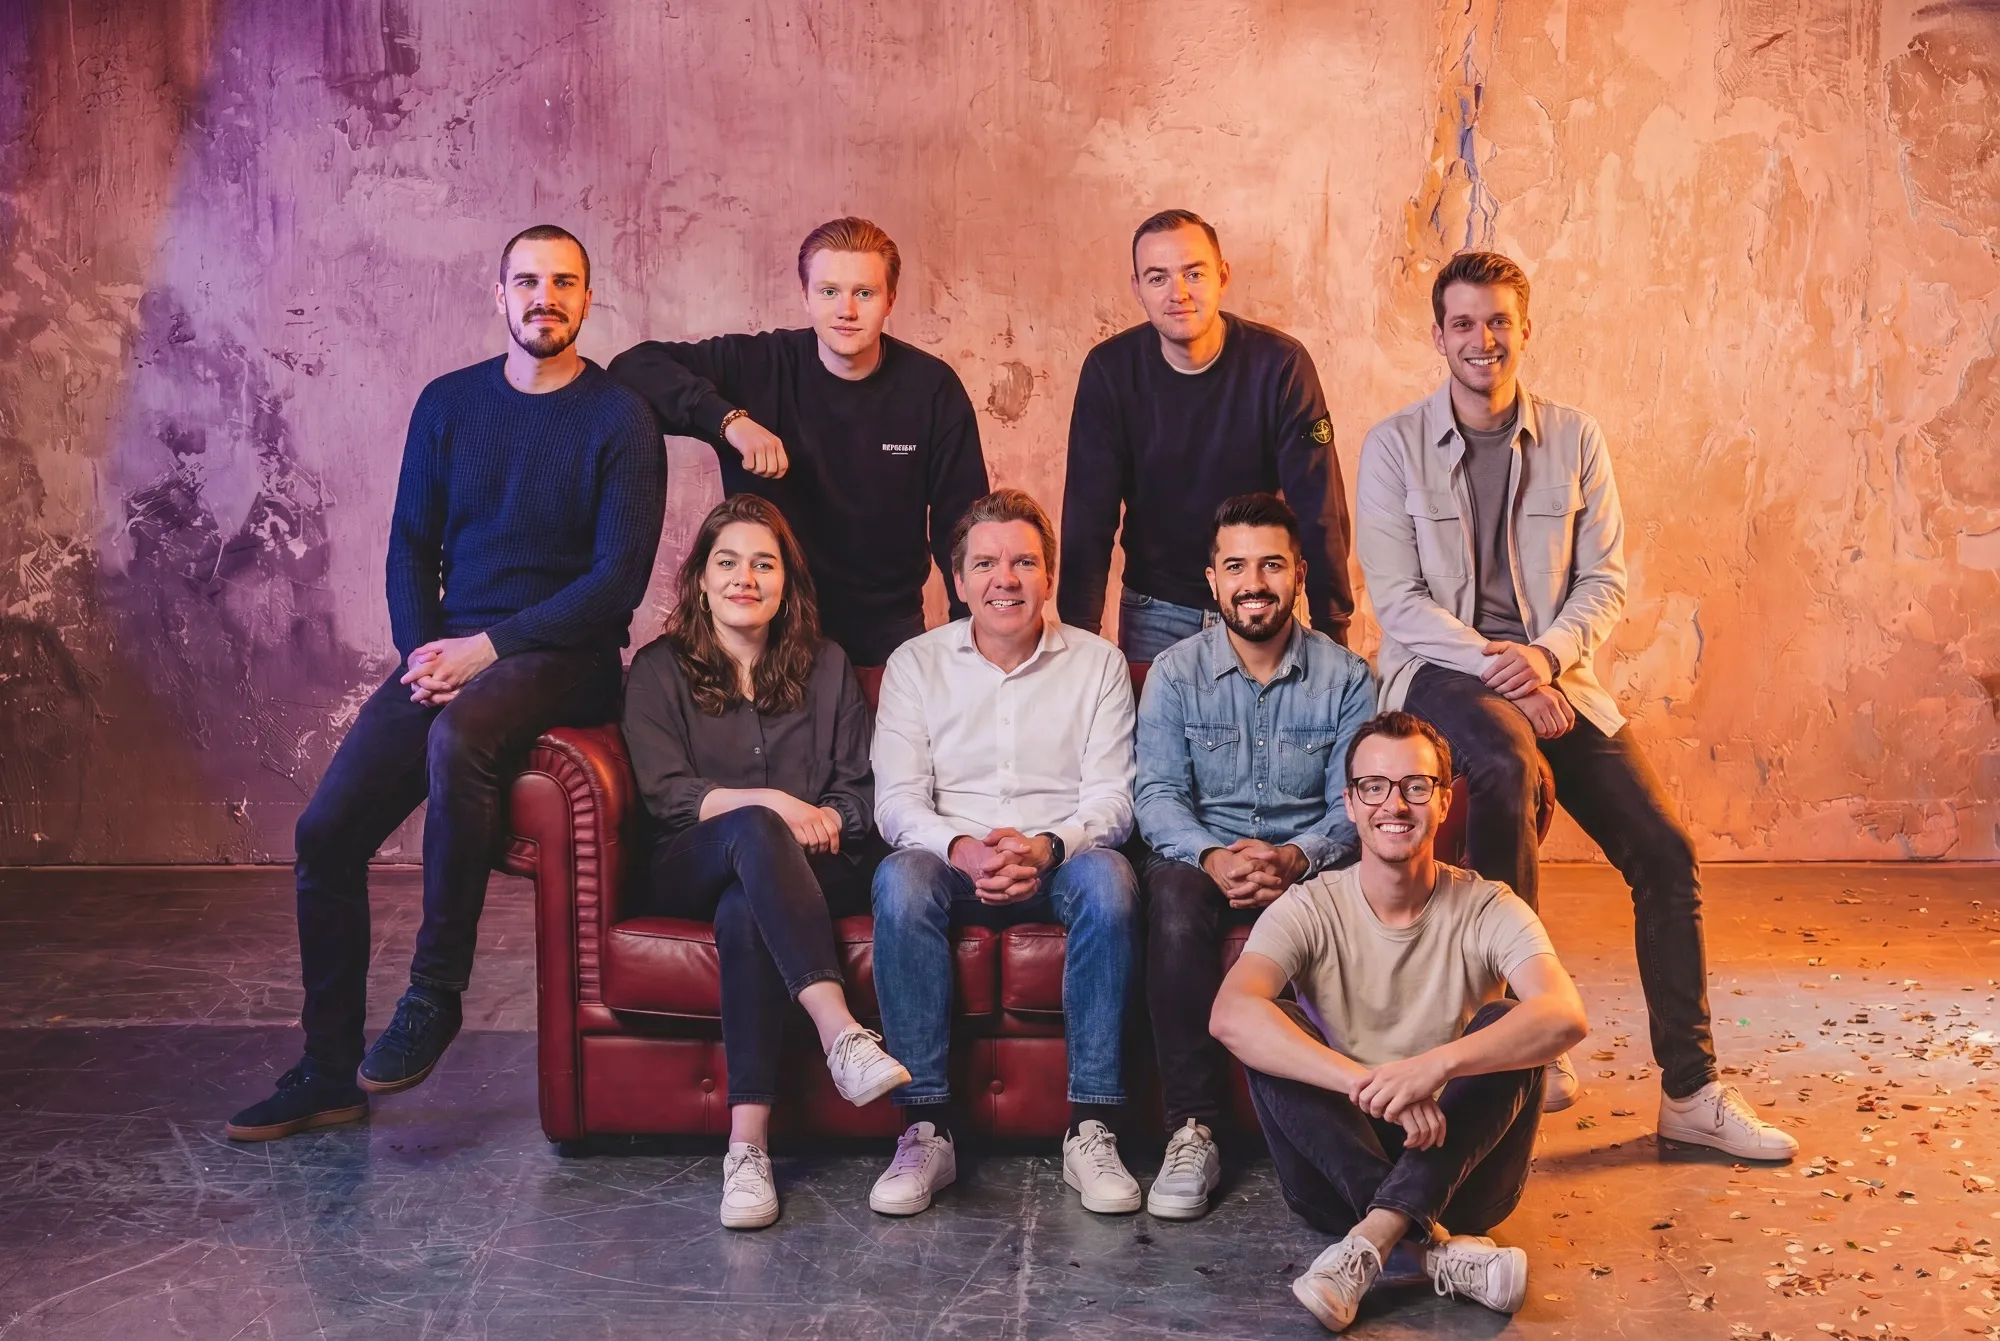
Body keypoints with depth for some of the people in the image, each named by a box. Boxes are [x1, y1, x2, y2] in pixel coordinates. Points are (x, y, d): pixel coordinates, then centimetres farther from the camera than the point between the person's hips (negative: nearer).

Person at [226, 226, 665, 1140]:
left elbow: (618, 580, -9)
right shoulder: (448, 403, 11)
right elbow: (409, 548, 13)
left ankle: (434, 994, -21)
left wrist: (488, 648, -15)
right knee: (325, 831, -9)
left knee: (456, 739, -37)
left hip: (561, 658, -5)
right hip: (448, 651, 5)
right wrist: (423, 654, -6)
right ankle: (328, 1073, 4)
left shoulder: (618, 420, -4)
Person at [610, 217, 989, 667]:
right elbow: (634, 365, -16)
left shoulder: (932, 387, -6)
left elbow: (960, 524, -1)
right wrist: (729, 418, -30)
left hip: (887, 637, 1)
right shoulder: (758, 365, -8)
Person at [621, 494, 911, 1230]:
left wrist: (822, 822, -11)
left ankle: (748, 1145, -46)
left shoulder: (826, 666, 17)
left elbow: (865, 794, 11)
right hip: (693, 873, -1)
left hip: (812, 869, 1)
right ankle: (841, 1033, -53)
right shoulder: (659, 668, 11)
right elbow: (665, 793, -3)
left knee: (745, 914, -37)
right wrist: (769, 803, -16)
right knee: (753, 831, -38)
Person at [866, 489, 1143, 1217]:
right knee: (900, 881, -33)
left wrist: (1047, 847, -22)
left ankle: (1091, 1129, -30)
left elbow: (1111, 796, 0)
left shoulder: (1098, 663, 8)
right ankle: (926, 1128, -30)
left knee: (1108, 878, -35)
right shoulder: (915, 664, 8)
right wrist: (962, 849, -22)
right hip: (954, 861, 0)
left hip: (1061, 859, 0)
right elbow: (897, 801, -1)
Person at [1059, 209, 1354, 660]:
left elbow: (1318, 509, -13)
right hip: (1153, 612, 1)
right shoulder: (1110, 369, -10)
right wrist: (1079, 637, -14)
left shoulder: (1280, 364, -14)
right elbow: (1089, 515, -9)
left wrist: (1332, 630, -17)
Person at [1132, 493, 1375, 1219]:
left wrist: (1297, 858, -25)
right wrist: (1213, 857, -27)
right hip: (1203, 855, 0)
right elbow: (1157, 796, -6)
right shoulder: (1175, 673, 4)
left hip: (1308, 865, 0)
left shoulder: (1346, 676, 5)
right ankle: (1191, 1130, -32)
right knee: (1172, 897, -36)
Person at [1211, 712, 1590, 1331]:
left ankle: (1371, 1240, -34)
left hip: (1460, 1168, 0)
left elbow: (1565, 1017, -26)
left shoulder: (1487, 911, -6)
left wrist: (1439, 1064, -44)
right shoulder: (1310, 909, -6)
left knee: (1501, 1027, -24)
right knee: (1270, 1033, -24)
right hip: (1340, 1169, 0)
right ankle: (1438, 1246, -31)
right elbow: (1229, 1014, -27)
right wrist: (1369, 1084, -40)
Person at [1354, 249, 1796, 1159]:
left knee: (1665, 854, -9)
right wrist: (1496, 670, -18)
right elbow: (1398, 597, -6)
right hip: (1440, 671, -4)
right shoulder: (1393, 446, 0)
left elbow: (1606, 580, 5)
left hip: (1553, 673, 4)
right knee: (1508, 764, -37)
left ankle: (1690, 1093, 4)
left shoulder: (1573, 439, 7)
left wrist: (1546, 655, -15)